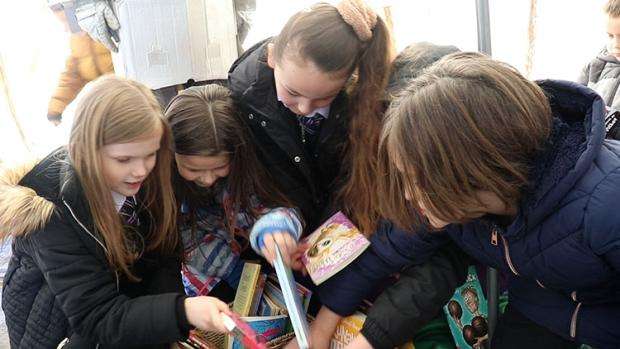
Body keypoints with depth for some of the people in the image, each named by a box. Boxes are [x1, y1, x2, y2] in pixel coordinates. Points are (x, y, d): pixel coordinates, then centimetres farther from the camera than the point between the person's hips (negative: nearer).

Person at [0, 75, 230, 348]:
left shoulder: (146, 179, -16)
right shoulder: (52, 210, -31)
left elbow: (165, 257, -11)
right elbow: (97, 318, -33)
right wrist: (182, 311, -48)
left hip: (127, 296, 4)